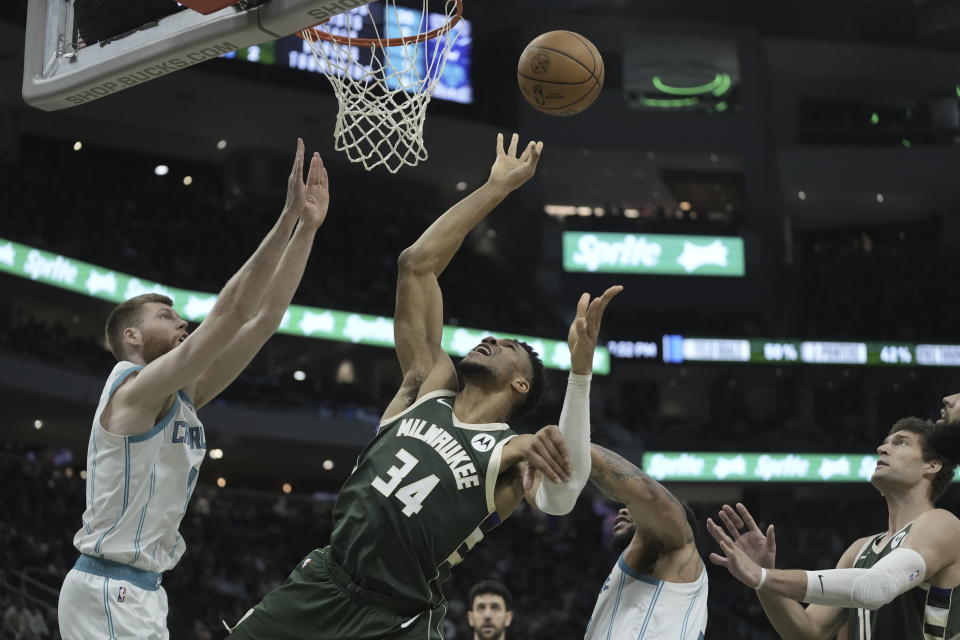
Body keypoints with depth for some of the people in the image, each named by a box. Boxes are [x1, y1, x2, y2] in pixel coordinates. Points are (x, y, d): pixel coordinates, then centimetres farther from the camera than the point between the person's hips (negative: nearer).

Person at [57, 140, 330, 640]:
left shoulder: (181, 397, 12)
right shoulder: (135, 388, -13)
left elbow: (264, 318, 7)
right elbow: (230, 313, -22)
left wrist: (308, 228, 3)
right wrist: (289, 217, -22)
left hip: (141, 590, 10)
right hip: (108, 589, -10)